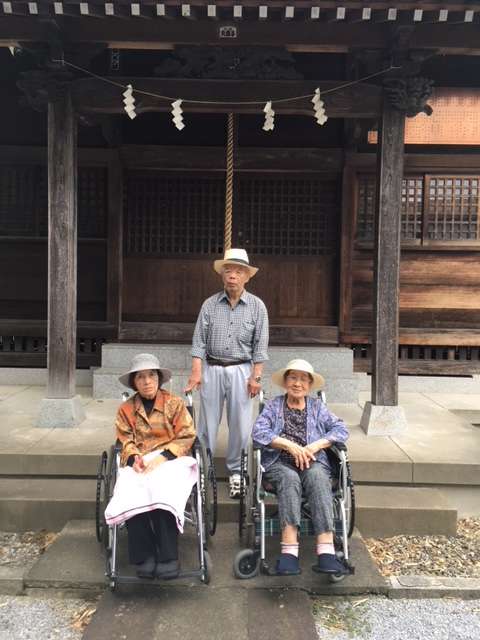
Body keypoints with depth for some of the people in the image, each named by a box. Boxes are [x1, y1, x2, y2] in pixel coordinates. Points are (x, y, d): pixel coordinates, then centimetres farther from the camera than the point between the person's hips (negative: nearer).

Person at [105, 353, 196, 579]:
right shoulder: (126, 409, 13)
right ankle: (144, 557, -15)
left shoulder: (175, 404, 6)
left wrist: (161, 457, -14)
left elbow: (186, 436, 0)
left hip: (170, 460, -2)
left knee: (163, 493, -34)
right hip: (137, 463, 2)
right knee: (131, 497, -30)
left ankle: (168, 558, -20)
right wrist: (134, 458, -14)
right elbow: (126, 441, 9)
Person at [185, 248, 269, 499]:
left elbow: (260, 344, 0)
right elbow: (199, 340, 1)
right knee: (207, 422, 6)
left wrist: (256, 376, -6)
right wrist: (196, 372, -7)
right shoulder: (210, 304, 2)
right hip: (212, 369, 1)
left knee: (240, 424, 4)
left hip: (240, 370, 0)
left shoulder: (257, 306, 1)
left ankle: (235, 471, 21)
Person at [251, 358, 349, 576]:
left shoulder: (317, 407, 20)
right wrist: (290, 445, -14)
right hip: (280, 463, -1)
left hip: (312, 462, 1)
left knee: (317, 477, -34)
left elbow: (341, 429, 6)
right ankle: (289, 550, -44)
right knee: (290, 478, -35)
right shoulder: (273, 406, 15)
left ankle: (326, 551, -45)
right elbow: (258, 432, -2)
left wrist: (314, 446, -10)